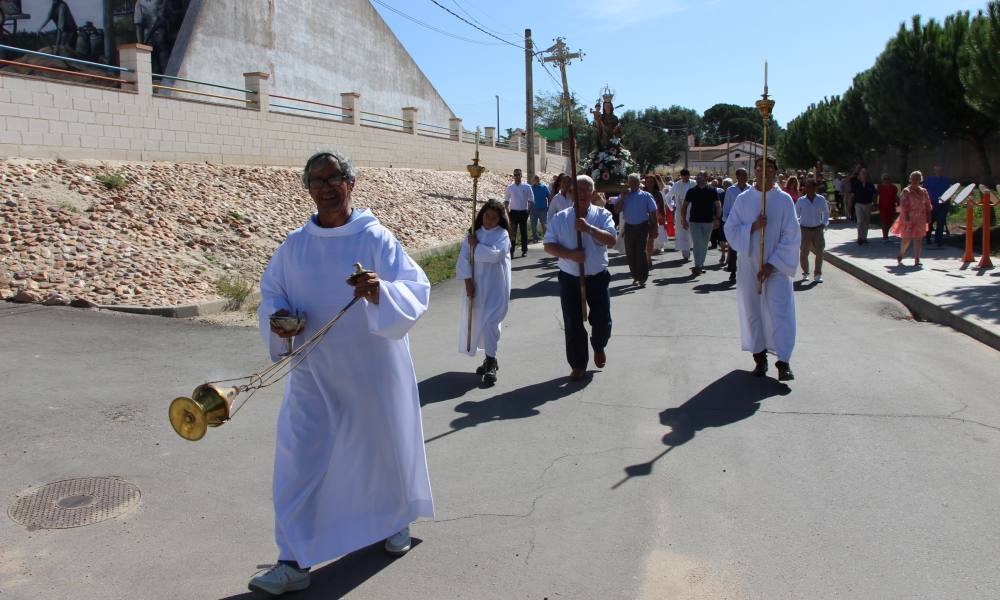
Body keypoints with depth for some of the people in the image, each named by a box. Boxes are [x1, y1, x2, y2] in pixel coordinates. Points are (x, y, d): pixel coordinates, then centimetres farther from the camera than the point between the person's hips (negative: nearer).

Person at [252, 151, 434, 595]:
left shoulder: (376, 238, -10)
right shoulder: (295, 245, 0)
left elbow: (416, 289, -17)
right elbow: (270, 291, 11)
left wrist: (380, 291, -38)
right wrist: (276, 317, -11)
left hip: (371, 371, -2)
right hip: (314, 373, 2)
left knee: (384, 446, 15)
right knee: (298, 459, -2)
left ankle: (396, 520, 44)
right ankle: (294, 562, 10)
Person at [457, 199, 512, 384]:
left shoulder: (502, 234, -5)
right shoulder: (474, 234, 6)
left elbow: (495, 255, -21)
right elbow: (463, 259, 0)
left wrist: (476, 246, -12)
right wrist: (468, 282, -9)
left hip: (496, 287, -5)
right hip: (476, 285, 5)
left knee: (490, 322, -12)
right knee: (478, 322, 10)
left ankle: (491, 363, -4)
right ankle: (490, 359, 25)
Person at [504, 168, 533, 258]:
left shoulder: (527, 187, 0)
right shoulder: (510, 187, 5)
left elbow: (531, 200, 2)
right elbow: (506, 200, 11)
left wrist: (528, 211, -5)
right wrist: (507, 211, 0)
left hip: (523, 212, -1)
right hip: (513, 212, 1)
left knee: (524, 231, 7)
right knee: (512, 232, -2)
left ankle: (524, 250, 16)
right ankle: (511, 251, -2)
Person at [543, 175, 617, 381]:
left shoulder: (602, 215, -2)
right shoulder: (560, 218, -1)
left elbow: (611, 240, -16)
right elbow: (549, 245, -3)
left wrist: (589, 228, -28)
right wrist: (569, 254, -19)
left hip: (597, 278, 0)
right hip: (570, 279, 0)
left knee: (602, 321, 6)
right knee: (572, 325, 4)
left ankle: (599, 347, 39)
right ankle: (578, 365, 17)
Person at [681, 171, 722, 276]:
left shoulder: (713, 191, 2)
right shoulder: (691, 191, 2)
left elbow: (718, 205, 6)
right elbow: (684, 206, 6)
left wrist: (717, 219, -2)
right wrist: (684, 219, 0)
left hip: (708, 221, 1)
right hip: (694, 221, -1)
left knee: (704, 245, 9)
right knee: (697, 244, -10)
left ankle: (700, 265, 19)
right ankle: (697, 266, -13)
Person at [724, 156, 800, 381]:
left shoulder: (784, 200, -2)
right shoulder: (743, 200, 3)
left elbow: (791, 236, -5)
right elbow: (730, 230, 0)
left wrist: (772, 264, -12)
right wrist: (753, 226, -17)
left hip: (777, 267, -2)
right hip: (749, 266, 2)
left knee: (780, 311, -7)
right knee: (752, 311, 7)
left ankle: (783, 361, -3)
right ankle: (760, 357, 19)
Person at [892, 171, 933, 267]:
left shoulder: (924, 191, 10)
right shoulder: (906, 191, -4)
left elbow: (928, 205, 12)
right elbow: (903, 204, -11)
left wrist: (928, 216, 7)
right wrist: (906, 215, -20)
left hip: (920, 219, 4)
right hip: (909, 218, -4)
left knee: (918, 239, 2)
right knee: (907, 239, 1)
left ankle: (917, 260, 4)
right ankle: (900, 255, 27)